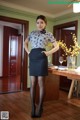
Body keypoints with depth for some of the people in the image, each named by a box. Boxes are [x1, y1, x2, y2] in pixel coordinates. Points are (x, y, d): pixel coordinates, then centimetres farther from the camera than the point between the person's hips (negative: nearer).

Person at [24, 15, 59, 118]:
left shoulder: (49, 34, 7)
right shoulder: (32, 33, 17)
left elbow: (56, 46, 10)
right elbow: (25, 43, 27)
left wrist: (48, 53, -5)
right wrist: (28, 52, 11)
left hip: (41, 58, -3)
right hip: (32, 58, 4)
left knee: (41, 83, -1)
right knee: (33, 83, 5)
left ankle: (39, 108, 12)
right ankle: (33, 107, 16)